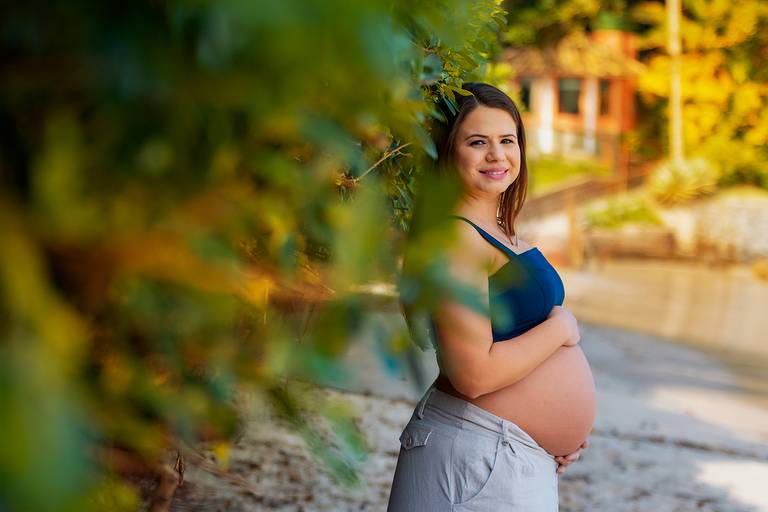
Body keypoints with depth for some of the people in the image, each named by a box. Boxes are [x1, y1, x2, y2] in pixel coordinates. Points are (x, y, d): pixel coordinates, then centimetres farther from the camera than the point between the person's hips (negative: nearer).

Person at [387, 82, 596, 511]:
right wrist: (561, 327, -12)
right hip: (477, 460, -9)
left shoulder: (499, 233, 10)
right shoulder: (457, 237, -19)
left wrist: (569, 425, 7)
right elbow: (473, 374, -25)